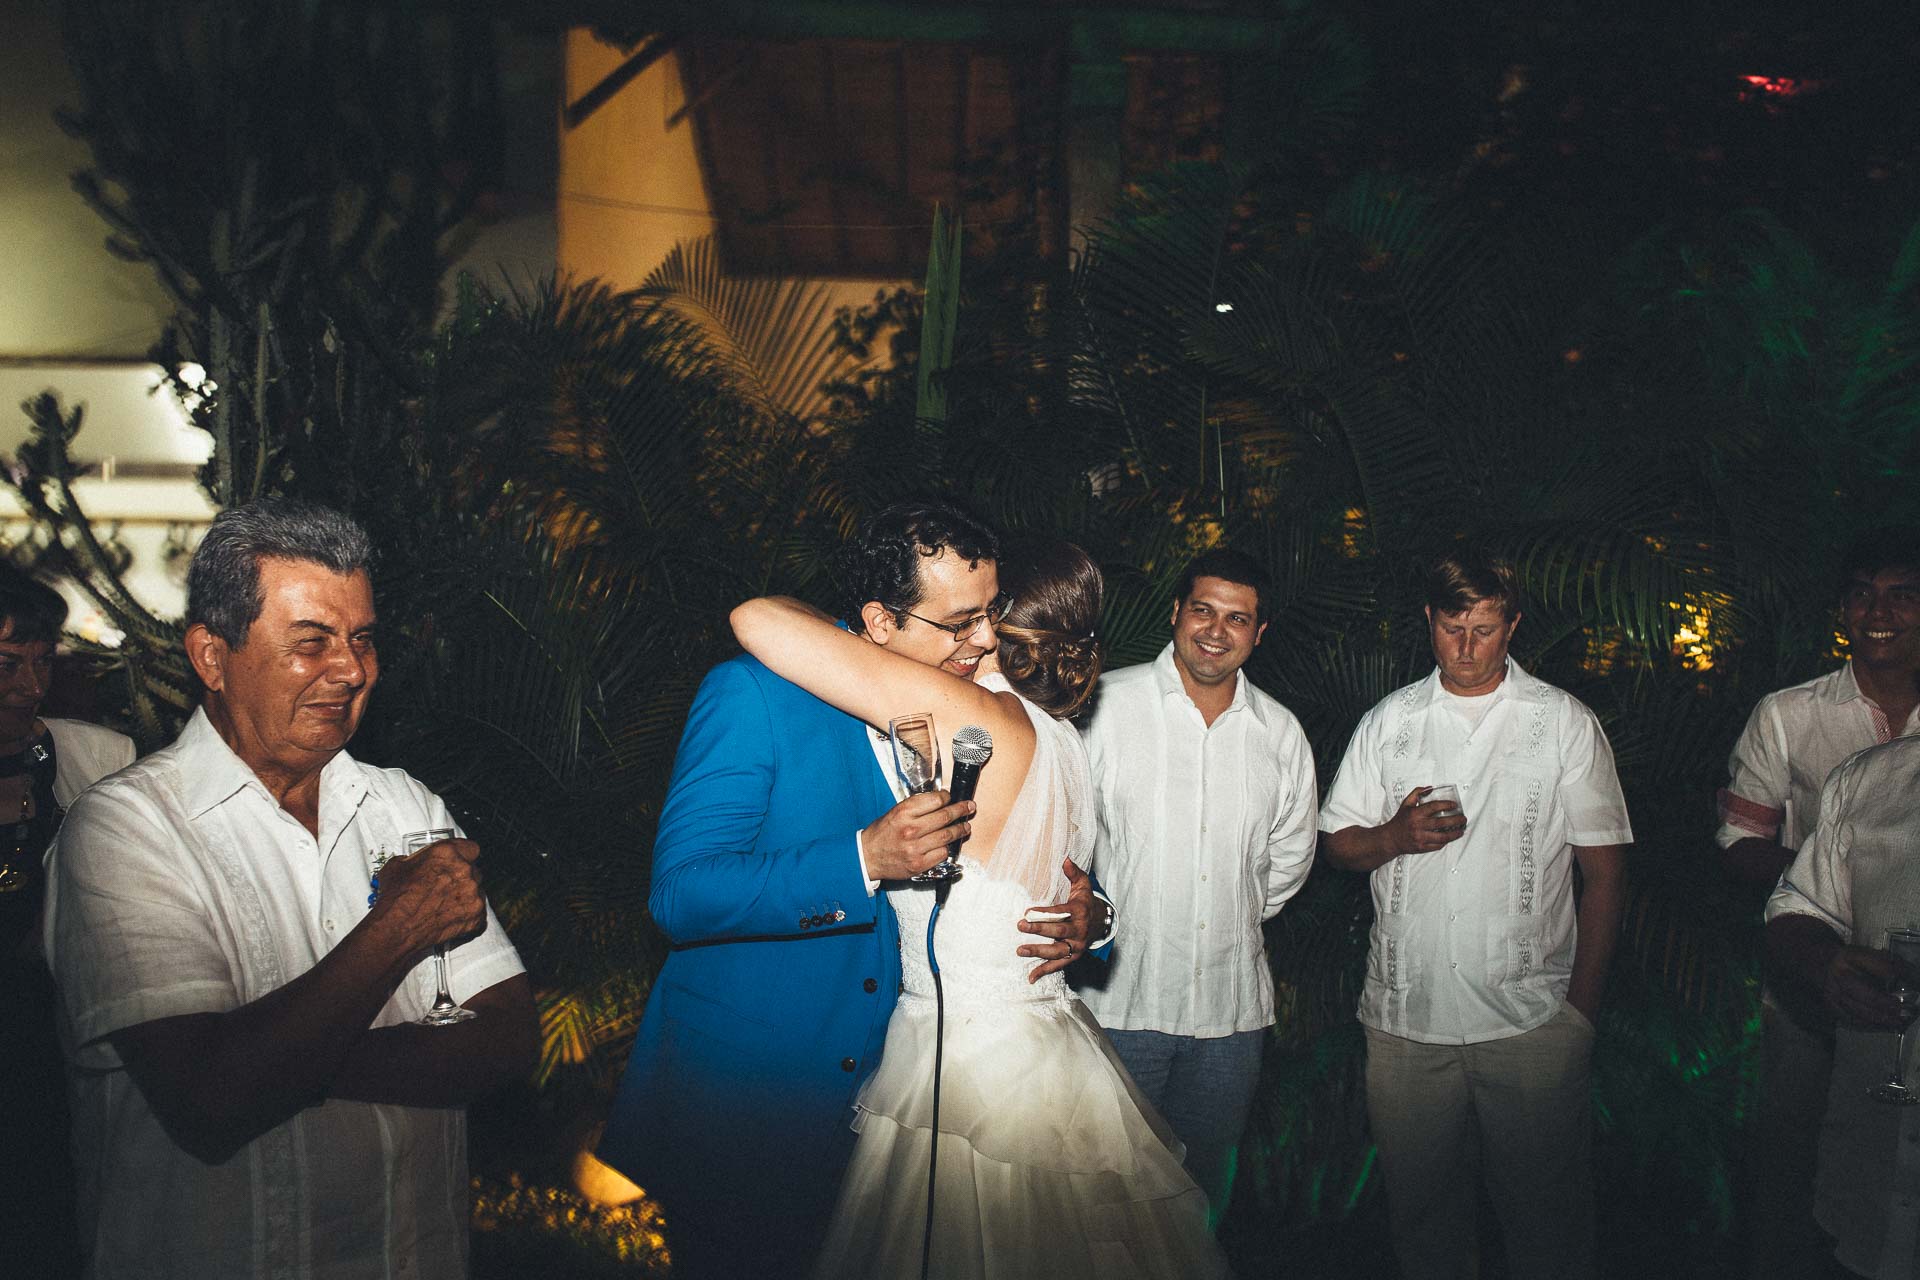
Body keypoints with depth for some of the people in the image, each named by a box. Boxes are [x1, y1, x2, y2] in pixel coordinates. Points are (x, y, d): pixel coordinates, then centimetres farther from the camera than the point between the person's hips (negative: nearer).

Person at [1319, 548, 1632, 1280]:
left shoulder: (1564, 721, 4)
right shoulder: (1388, 722, 9)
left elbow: (1604, 870, 2)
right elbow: (1337, 846, 11)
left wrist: (1582, 1007, -4)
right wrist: (1395, 836, -11)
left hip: (1532, 1019, -2)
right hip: (1405, 1014, 2)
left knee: (1543, 1206, 5)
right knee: (1418, 1200, 11)